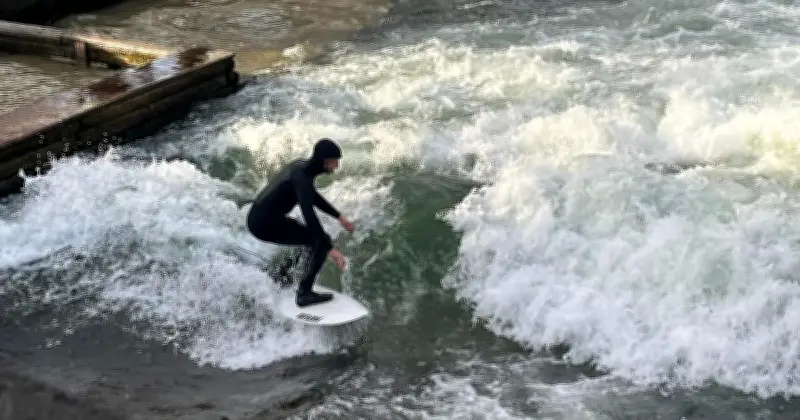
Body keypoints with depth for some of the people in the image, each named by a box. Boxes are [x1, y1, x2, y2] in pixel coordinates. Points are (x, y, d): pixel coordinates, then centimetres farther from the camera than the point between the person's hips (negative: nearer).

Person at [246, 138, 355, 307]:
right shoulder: (301, 176, -23)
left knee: (311, 233, 29)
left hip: (258, 218, 10)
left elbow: (313, 197, 21)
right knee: (321, 240, -11)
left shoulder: (301, 165, 6)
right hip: (267, 225, -10)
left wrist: (339, 216, 21)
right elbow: (308, 214, -33)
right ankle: (304, 294, -8)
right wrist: (330, 248, -35)